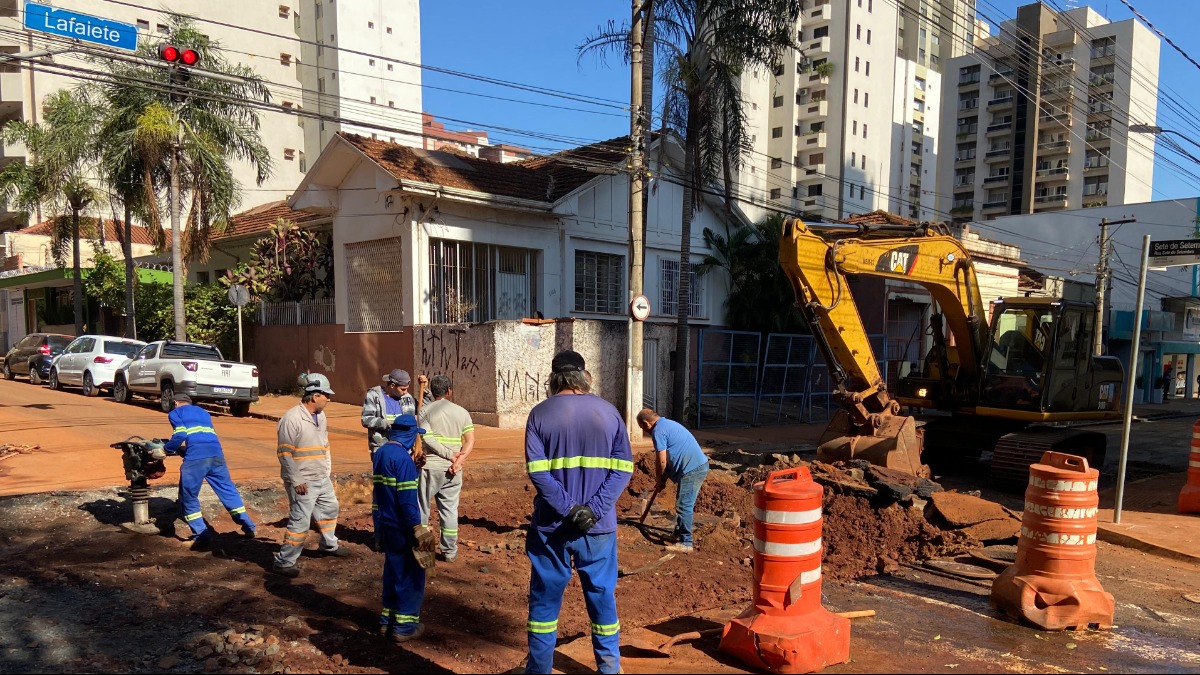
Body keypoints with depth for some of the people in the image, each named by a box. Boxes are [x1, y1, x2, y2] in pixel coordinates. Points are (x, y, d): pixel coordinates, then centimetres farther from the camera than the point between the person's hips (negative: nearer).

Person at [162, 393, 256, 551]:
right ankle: (249, 527, 18)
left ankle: (203, 537, 6)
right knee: (228, 491, 16)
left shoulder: (175, 413, 17)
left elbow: (180, 435, 0)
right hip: (216, 453, 5)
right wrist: (180, 450, 38)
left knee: (188, 497, 10)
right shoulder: (203, 412, 34)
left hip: (196, 457, -5)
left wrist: (167, 448, 16)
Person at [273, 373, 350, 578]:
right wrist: (296, 480, -19)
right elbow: (285, 453, -20)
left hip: (323, 478, 9)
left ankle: (329, 545, 44)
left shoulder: (321, 415, 7)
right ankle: (283, 562, 5)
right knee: (300, 521, -6)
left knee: (330, 508, 23)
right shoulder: (292, 418, -20)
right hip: (303, 482, -9)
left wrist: (328, 466, 18)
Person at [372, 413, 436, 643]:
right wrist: (418, 528, -18)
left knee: (392, 571, 19)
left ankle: (387, 620, 27)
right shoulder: (403, 458, -20)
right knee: (411, 575, 4)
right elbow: (407, 497, -22)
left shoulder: (380, 453, 7)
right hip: (403, 528, -8)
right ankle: (404, 626, 10)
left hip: (385, 525, 9)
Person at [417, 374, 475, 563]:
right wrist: (458, 460, -12)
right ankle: (450, 552, 16)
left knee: (421, 507, 10)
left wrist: (450, 454, -11)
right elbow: (470, 440, -4)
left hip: (430, 467, -2)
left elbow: (427, 438, -13)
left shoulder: (426, 410, -1)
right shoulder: (461, 412, 6)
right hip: (452, 469, 3)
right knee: (450, 509, 11)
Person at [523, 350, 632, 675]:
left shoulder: (540, 413, -5)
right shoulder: (609, 411, 1)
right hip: (599, 526, 2)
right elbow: (623, 467, -6)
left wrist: (568, 509, -14)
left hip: (552, 525, -1)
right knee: (602, 594, 15)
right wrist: (594, 509, -12)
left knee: (545, 597, 12)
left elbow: (537, 470, -15)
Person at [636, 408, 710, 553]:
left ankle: (685, 543, 1)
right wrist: (663, 478, 21)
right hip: (700, 465, 10)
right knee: (683, 504, 19)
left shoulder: (658, 431, -11)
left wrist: (660, 480, 5)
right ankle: (679, 534, 31)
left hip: (692, 469, -10)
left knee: (684, 506, -4)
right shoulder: (668, 423, 20)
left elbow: (661, 461, -12)